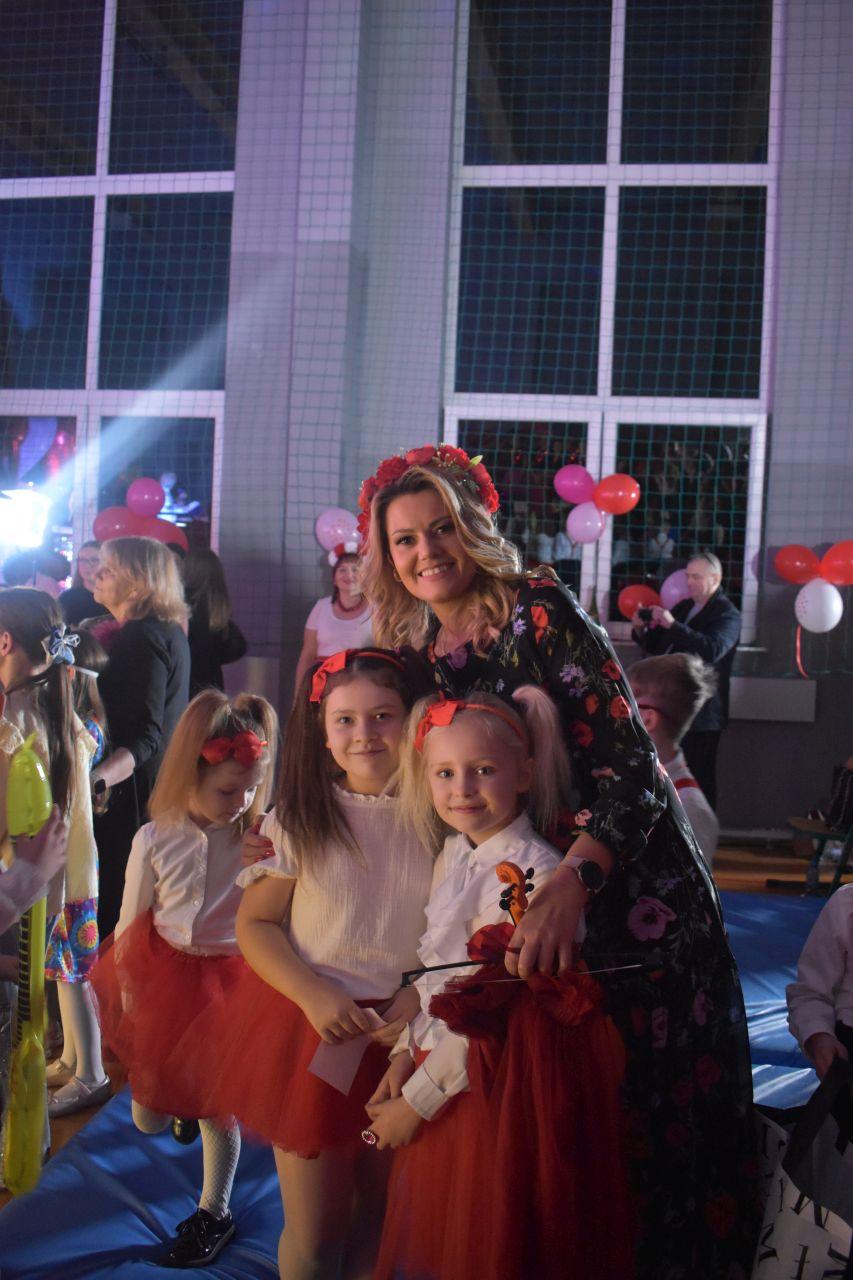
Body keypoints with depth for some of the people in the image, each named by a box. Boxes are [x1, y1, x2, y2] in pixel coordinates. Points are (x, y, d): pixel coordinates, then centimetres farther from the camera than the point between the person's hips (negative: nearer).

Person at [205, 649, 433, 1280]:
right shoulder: (298, 819, -5)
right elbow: (255, 924, -3)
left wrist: (422, 995, -14)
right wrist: (316, 997, -17)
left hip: (405, 1032, 1)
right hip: (308, 1031, -1)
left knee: (382, 1217, 16)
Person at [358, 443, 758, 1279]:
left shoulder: (537, 611, -12)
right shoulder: (419, 657, 8)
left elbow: (630, 762, -19)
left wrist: (572, 885, -32)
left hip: (629, 892, -5)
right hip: (519, 910, 5)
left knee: (650, 1110, 4)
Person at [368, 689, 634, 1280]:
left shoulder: (532, 872, -22)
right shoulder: (453, 854, 3)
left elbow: (489, 1010, -21)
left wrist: (417, 1099, -14)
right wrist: (407, 1053, 2)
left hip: (501, 1085, -8)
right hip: (440, 1066, 8)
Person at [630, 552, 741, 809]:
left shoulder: (727, 615, -8)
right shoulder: (683, 607, 15)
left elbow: (712, 649, -26)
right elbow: (656, 647, 22)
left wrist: (672, 625, -31)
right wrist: (641, 631, 0)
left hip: (701, 714, -8)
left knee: (699, 779, -6)